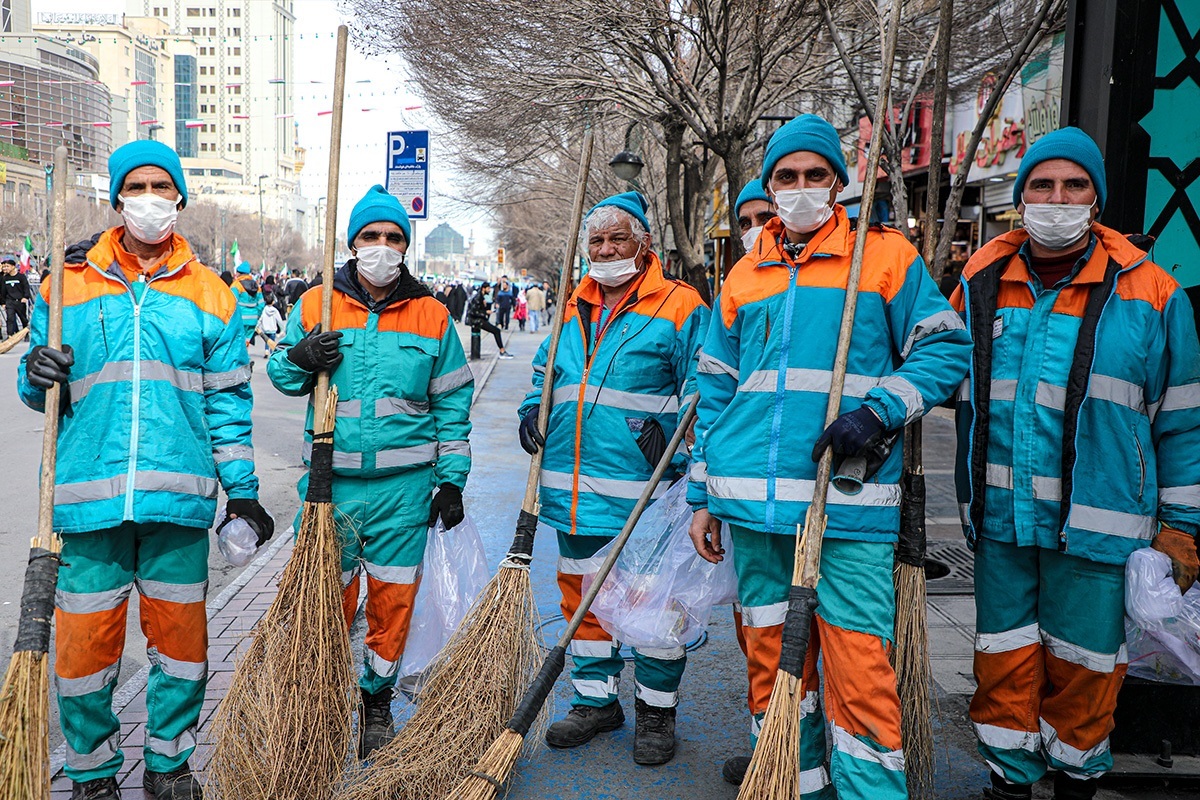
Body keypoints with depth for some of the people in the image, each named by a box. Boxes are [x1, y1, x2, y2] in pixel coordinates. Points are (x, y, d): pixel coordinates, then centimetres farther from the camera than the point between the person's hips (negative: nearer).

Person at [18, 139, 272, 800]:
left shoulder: (209, 295, 8)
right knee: (83, 640, 6)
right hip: (90, 496, 0)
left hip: (180, 498, 0)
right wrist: (38, 377, -10)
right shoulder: (68, 287, 7)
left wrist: (242, 487, 4)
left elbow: (227, 402, 7)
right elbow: (41, 394, 13)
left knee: (180, 636, 9)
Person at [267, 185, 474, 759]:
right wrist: (298, 358, -12)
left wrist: (451, 481, 2)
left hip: (404, 485, 0)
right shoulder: (315, 305, 4)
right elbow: (280, 373, 12)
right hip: (331, 480, 0)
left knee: (393, 597, 8)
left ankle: (376, 702, 27)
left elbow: (453, 405, 6)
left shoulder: (432, 315, 3)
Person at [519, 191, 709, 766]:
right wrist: (532, 413, 9)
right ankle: (595, 700, 31)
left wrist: (674, 433, -21)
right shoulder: (573, 310, 15)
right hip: (576, 489, 6)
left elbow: (704, 389, -7)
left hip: (644, 492, -6)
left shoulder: (680, 307, -4)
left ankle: (656, 710, 23)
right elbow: (545, 373, 27)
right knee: (582, 594, 15)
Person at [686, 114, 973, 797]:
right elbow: (716, 391, 17)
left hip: (850, 505, -4)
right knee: (770, 653, 13)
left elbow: (946, 349, 1)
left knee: (860, 668, -6)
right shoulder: (745, 276, 16)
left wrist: (879, 410, -15)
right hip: (753, 501, 5)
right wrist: (703, 495, 14)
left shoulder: (887, 255, 4)